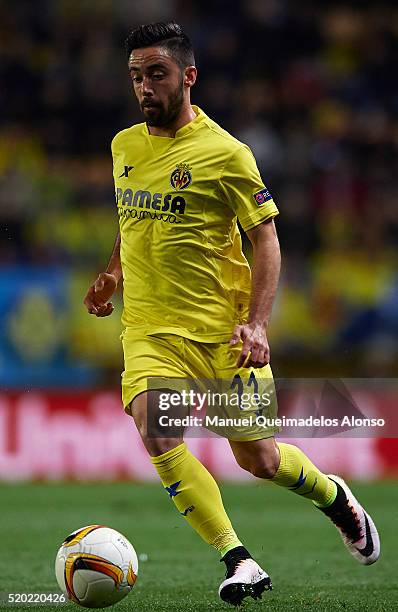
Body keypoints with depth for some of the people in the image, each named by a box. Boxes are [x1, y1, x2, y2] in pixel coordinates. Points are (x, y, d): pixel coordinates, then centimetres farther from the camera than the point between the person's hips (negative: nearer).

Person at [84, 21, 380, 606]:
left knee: (258, 459, 4)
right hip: (151, 330, 4)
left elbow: (266, 238, -7)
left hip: (223, 331, -4)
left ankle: (334, 497, 38)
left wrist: (256, 321, -18)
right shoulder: (124, 146, 8)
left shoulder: (225, 153, -9)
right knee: (157, 435, -23)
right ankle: (238, 561, -17)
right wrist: (113, 271, 13)